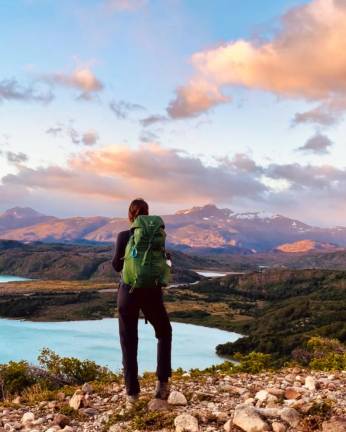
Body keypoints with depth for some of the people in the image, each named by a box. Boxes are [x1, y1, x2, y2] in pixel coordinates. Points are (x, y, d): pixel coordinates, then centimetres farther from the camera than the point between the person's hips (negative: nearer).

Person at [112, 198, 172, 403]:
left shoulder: (123, 236, -6)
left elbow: (116, 266, -4)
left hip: (128, 292, -1)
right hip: (152, 292, 1)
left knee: (129, 342, 10)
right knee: (164, 334, 22)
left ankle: (132, 390, 12)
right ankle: (163, 381, 13)